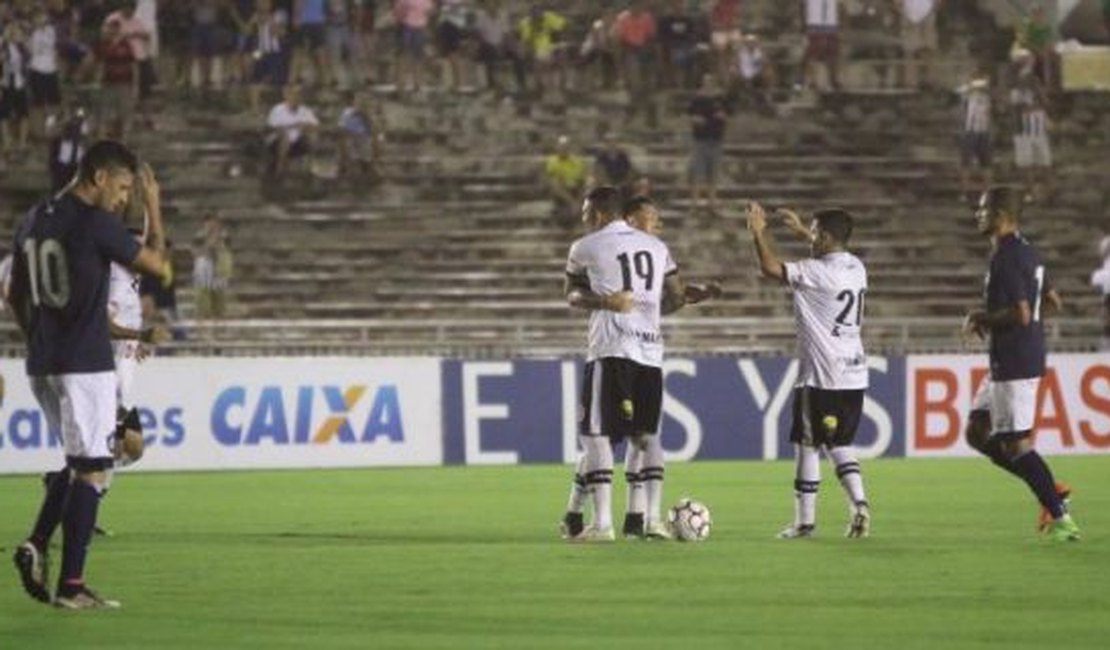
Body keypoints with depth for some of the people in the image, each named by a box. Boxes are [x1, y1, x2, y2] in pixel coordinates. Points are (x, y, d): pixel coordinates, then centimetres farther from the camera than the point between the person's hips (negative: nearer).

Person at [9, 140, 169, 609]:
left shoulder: (33, 222, 11)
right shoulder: (96, 223, -12)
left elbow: (15, 298, 16)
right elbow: (154, 262, -3)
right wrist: (154, 208, 8)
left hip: (41, 365, 8)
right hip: (85, 364, -8)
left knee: (79, 461, 19)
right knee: (91, 468, -3)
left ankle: (37, 544, 1)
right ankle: (71, 584, -6)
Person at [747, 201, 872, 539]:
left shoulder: (818, 273, -16)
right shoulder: (856, 268, 10)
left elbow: (770, 268, -15)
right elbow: (831, 253, 33)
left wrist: (759, 233, -1)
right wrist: (800, 229, 41)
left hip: (821, 377, -8)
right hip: (854, 375, 8)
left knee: (807, 447, 1)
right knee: (840, 444, 14)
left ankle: (805, 520, 4)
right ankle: (859, 504, -3)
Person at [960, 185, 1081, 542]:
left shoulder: (1006, 259, -18)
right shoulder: (1026, 252, 13)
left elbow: (1020, 314, -26)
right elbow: (1052, 301, 20)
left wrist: (982, 319, -11)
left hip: (1015, 363, -10)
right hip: (1007, 362, 10)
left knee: (1013, 445, -5)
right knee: (977, 433, 14)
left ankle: (1060, 518, -1)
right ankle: (1050, 489, 13)